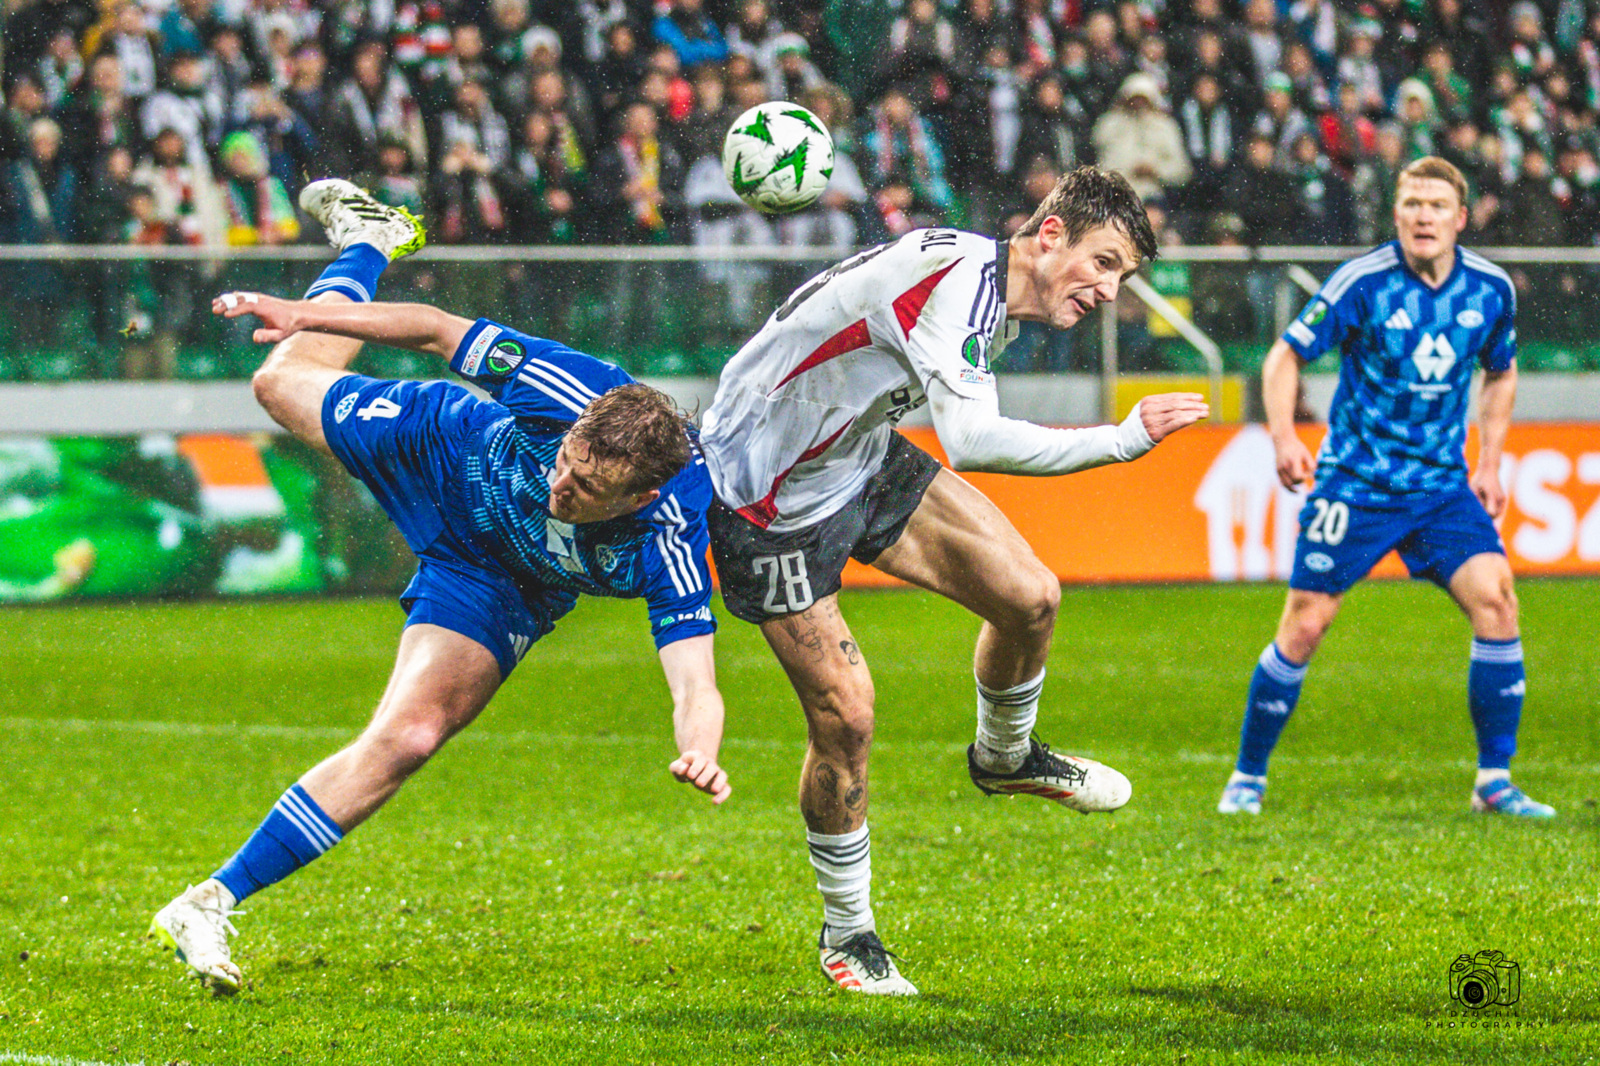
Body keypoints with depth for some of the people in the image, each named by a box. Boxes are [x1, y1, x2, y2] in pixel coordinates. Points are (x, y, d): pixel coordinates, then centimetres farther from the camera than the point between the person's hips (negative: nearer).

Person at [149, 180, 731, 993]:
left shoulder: (669, 549, -43)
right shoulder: (570, 392, -41)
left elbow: (695, 684, -49)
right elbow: (437, 331, -26)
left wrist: (701, 752, -72)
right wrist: (306, 314, -29)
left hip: (495, 585, -1)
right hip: (442, 454, 1)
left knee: (407, 739, -20)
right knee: (283, 385, 25)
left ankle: (214, 905, -9)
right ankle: (366, 243, 56)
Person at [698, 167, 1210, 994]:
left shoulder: (991, 301, -1)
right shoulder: (953, 279, -32)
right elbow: (970, 440, -44)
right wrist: (1122, 440, -41)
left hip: (861, 458, 8)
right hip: (767, 495, -8)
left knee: (1029, 595, -2)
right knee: (843, 712, -8)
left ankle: (1004, 756, 29)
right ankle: (847, 931, 13)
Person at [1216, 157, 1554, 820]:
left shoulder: (1491, 289, -1)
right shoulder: (1362, 282, -13)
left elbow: (1501, 373, 18)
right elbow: (1286, 356, -6)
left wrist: (1488, 463, 9)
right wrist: (1283, 437, -22)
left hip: (1443, 485, 3)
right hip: (1355, 483, -3)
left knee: (1494, 599, -15)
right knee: (1305, 626, -4)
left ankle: (1495, 782, -6)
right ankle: (1248, 777, 14)